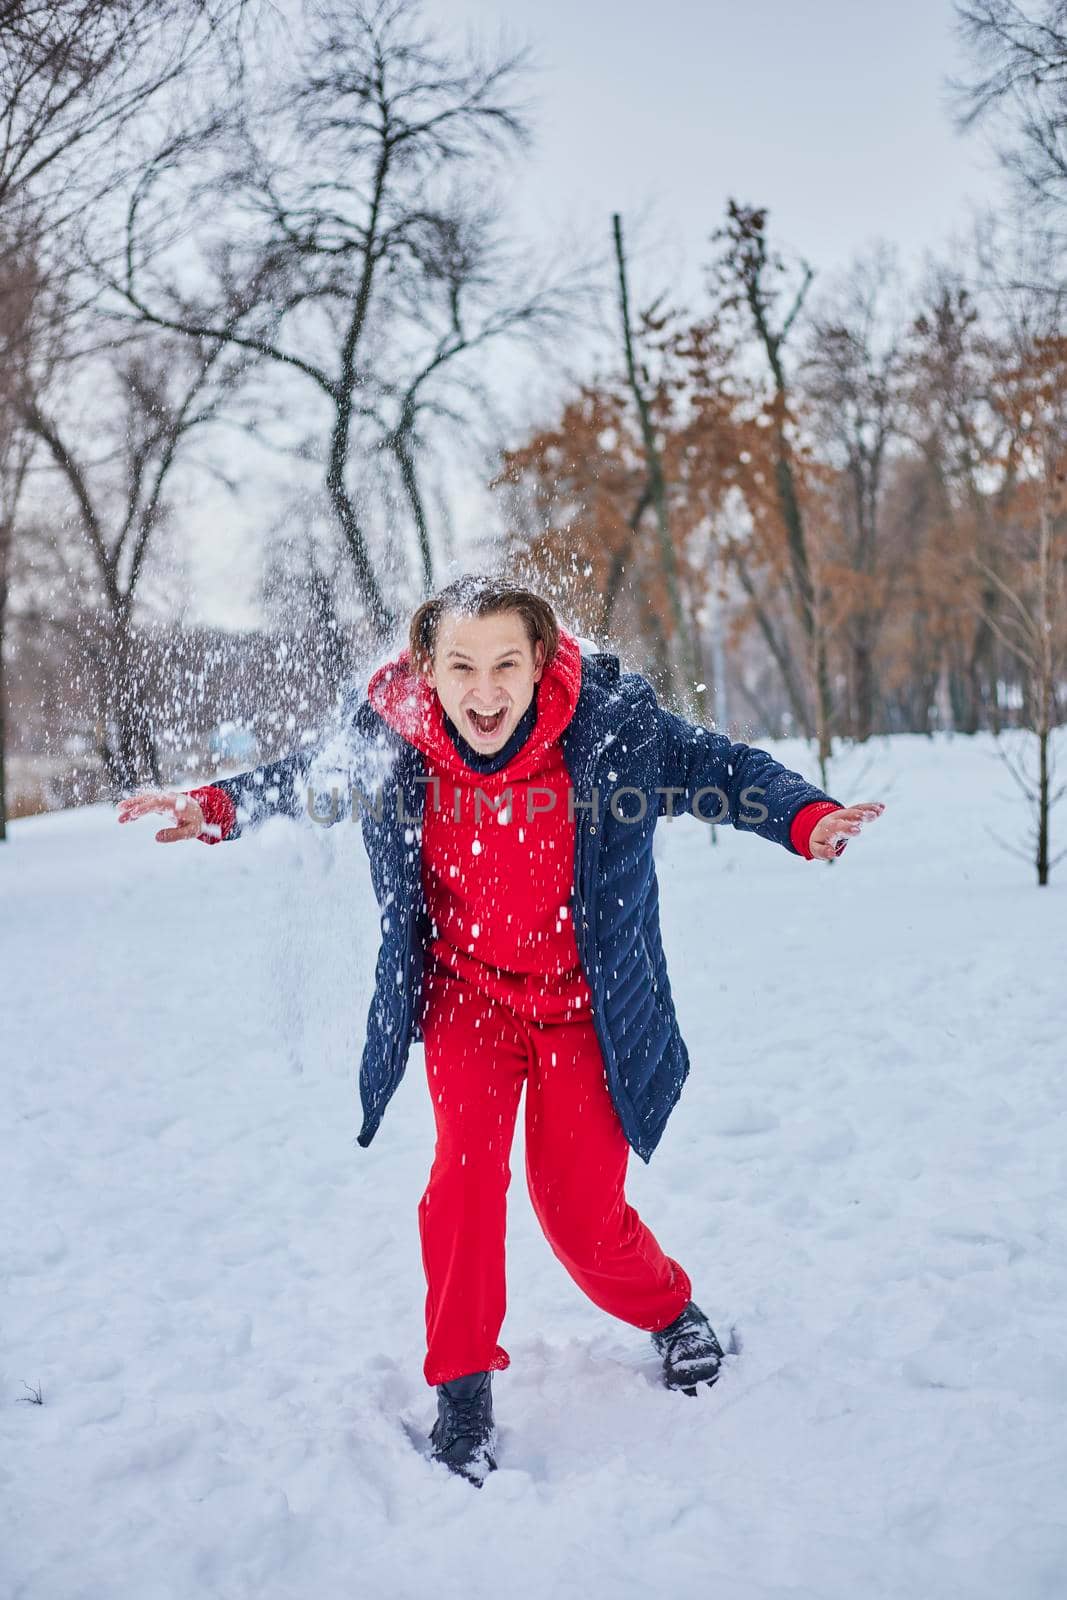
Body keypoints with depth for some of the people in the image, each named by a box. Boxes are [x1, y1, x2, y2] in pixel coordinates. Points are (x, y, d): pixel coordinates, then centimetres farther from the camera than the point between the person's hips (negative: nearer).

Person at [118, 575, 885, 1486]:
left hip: (584, 1000, -1)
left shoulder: (613, 720, -21)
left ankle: (672, 1313, 33)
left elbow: (719, 768, -8)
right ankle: (463, 1385, 3)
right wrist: (222, 806, -4)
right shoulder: (384, 740, -15)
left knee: (581, 1211, -1)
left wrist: (805, 819, -24)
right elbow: (307, 777, 7)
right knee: (466, 1163, -18)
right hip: (467, 991, 1)